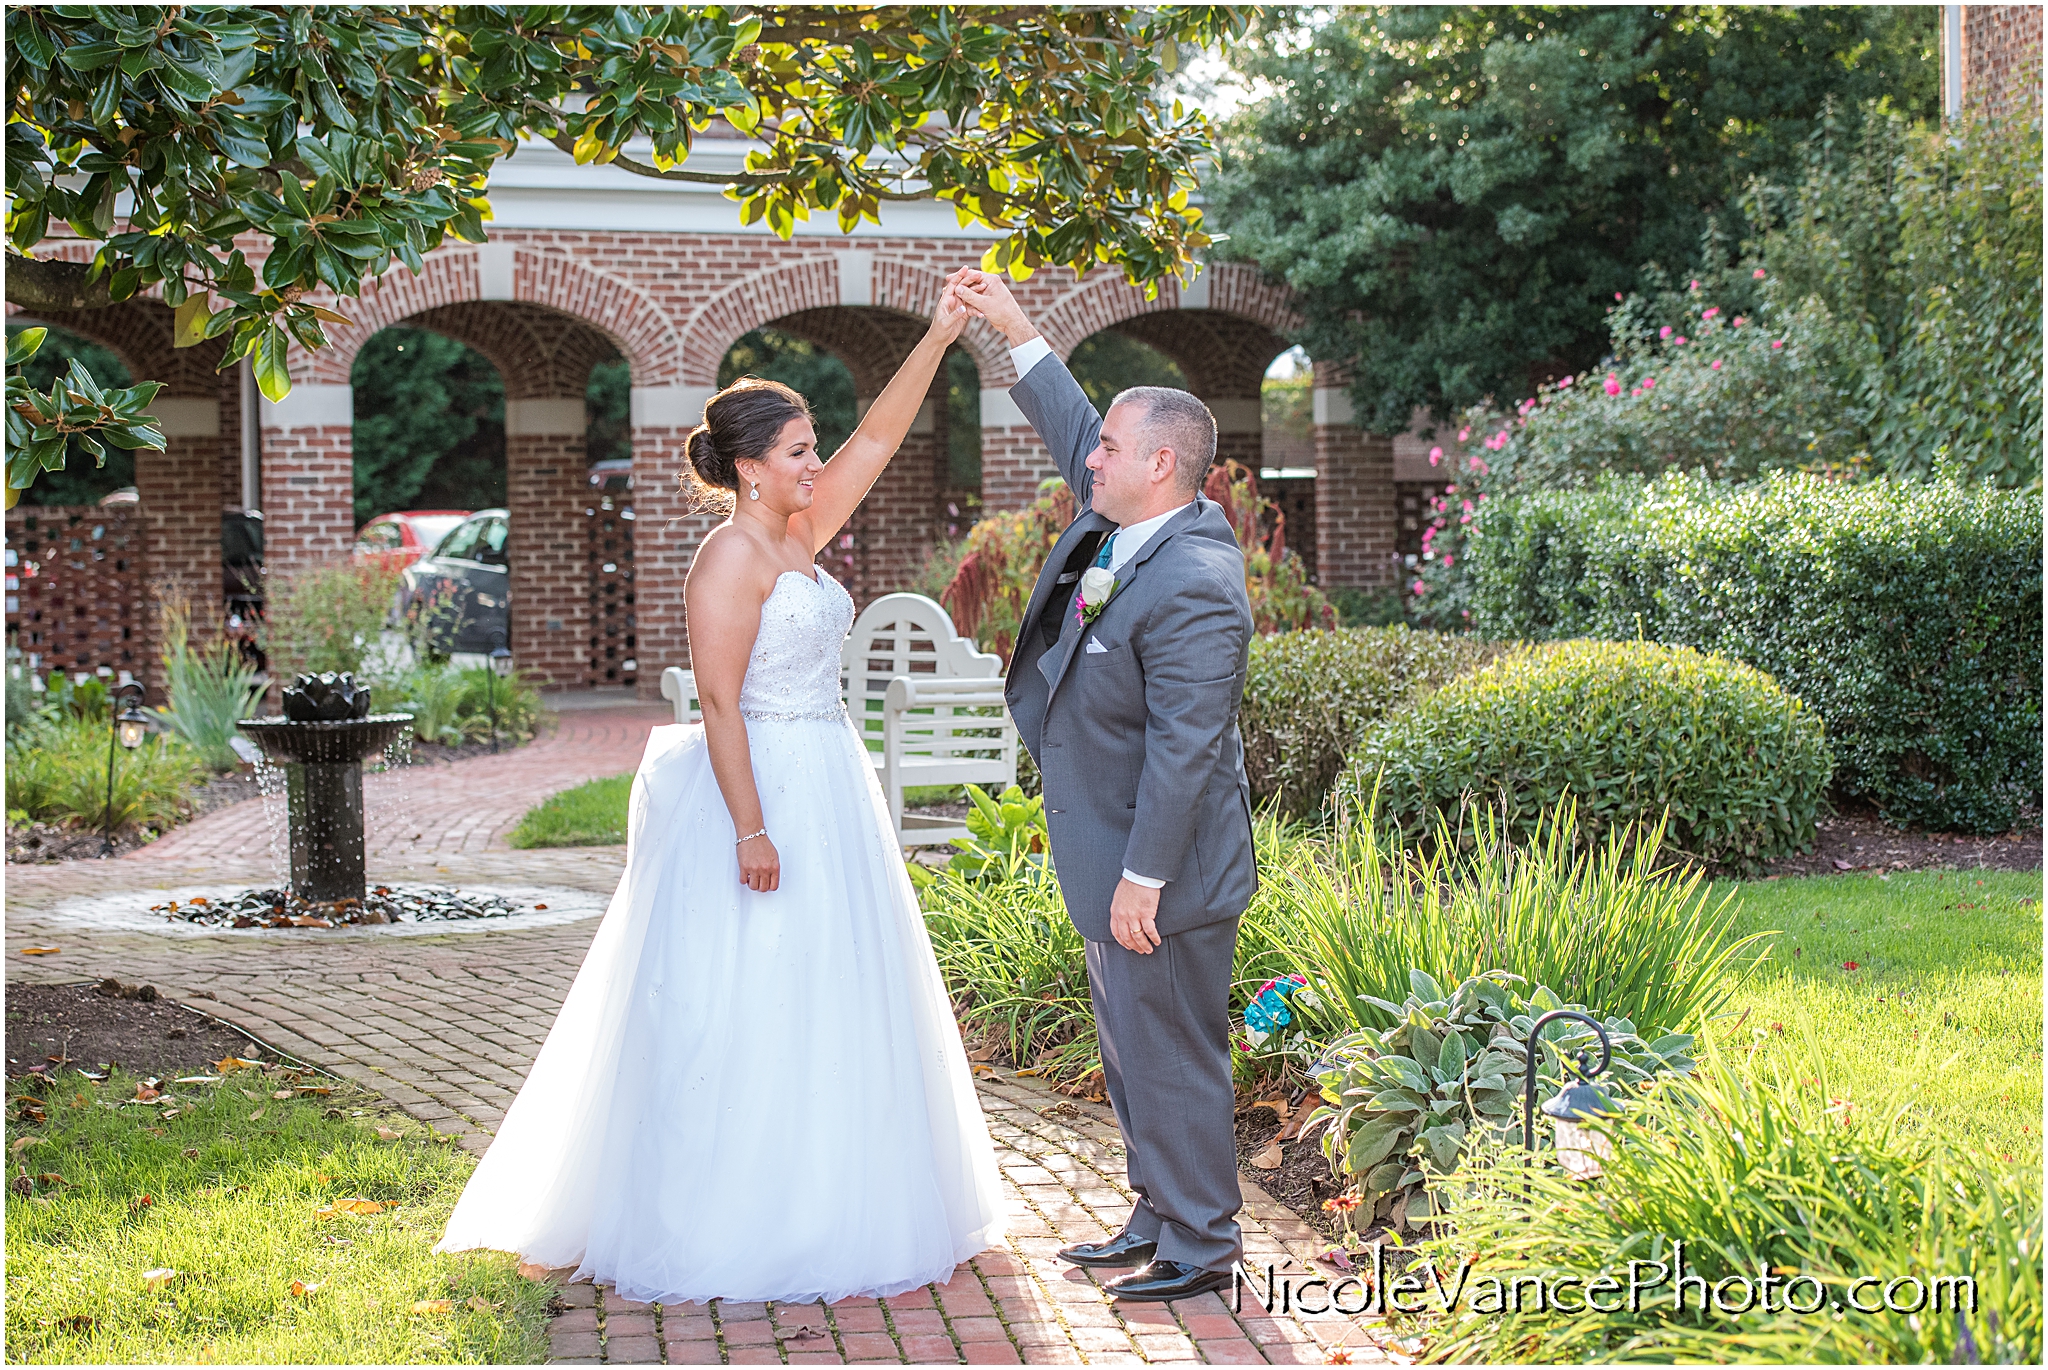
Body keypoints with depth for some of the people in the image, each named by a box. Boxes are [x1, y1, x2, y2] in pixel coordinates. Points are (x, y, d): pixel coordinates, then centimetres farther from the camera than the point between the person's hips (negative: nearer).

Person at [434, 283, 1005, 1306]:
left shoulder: (797, 537, 11)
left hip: (828, 795, 10)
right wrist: (751, 829, -23)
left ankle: (821, 1212, 23)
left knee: (828, 1010, 13)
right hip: (764, 797, -10)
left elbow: (877, 436, 14)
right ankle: (728, 1230, 3)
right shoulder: (731, 558, -14)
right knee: (746, 1012, -4)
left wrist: (938, 338, 6)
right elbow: (719, 704, -18)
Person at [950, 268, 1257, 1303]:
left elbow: (1184, 747, -26)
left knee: (1169, 1057, 1)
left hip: (1162, 874, -10)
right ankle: (1157, 1217, 33)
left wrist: (1142, 879, -23)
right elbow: (1074, 433, 22)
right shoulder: (1123, 525, 3)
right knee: (1131, 1051, 20)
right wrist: (1016, 332, 20)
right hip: (1115, 862, 10)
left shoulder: (1192, 587, -26)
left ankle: (1199, 1245, 14)